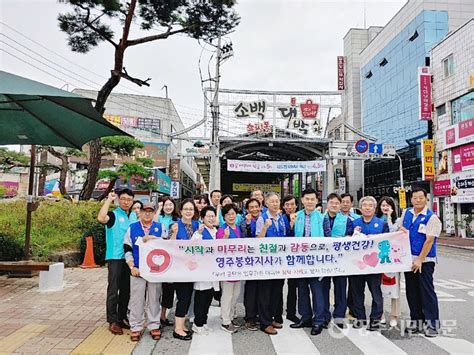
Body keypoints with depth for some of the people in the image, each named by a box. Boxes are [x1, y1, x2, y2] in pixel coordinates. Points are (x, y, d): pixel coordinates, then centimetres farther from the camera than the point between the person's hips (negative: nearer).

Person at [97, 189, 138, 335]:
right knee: (113, 290, -1)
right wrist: (109, 199, -21)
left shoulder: (134, 216, 11)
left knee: (126, 289, 14)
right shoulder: (113, 215, -6)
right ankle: (112, 321, 9)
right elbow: (101, 218, -29)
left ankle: (122, 318, 26)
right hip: (115, 257, -6)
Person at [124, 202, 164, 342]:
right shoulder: (132, 228, 5)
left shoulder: (160, 228, 6)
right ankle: (136, 327, 16)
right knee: (137, 299, 5)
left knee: (154, 299, 7)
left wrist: (153, 238, -16)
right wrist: (132, 267, -5)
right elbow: (127, 249, 4)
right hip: (137, 270, 0)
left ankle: (154, 326, 19)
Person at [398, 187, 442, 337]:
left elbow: (429, 241, -15)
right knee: (412, 292, 12)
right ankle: (416, 321, 24)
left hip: (424, 260, -6)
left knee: (427, 291, -2)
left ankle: (432, 323, 9)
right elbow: (400, 229, 20)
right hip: (408, 259, 6)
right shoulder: (406, 213, 8)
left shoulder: (432, 217, -10)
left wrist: (420, 260, -17)